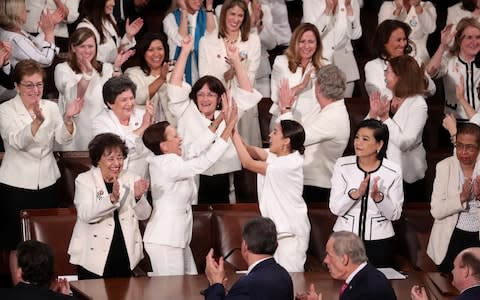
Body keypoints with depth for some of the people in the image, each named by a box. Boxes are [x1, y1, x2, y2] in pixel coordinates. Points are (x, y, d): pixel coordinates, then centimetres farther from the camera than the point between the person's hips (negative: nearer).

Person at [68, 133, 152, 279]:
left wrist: (138, 197, -18)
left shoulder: (131, 179, 7)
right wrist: (112, 198, -33)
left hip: (125, 255, 3)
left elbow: (144, 215, 3)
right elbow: (85, 215, -20)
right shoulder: (84, 180, -4)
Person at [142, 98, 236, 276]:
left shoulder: (171, 163, 10)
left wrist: (221, 120, 7)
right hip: (164, 241, -10)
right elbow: (204, 162, -23)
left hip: (177, 239, 10)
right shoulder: (167, 166, -19)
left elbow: (199, 149, 12)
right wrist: (229, 128, -21)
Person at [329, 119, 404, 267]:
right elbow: (335, 208, -8)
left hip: (379, 240, 0)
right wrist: (356, 193, -24)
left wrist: (378, 197, -21)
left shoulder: (393, 171, -6)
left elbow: (395, 214, -3)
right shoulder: (342, 165, -4)